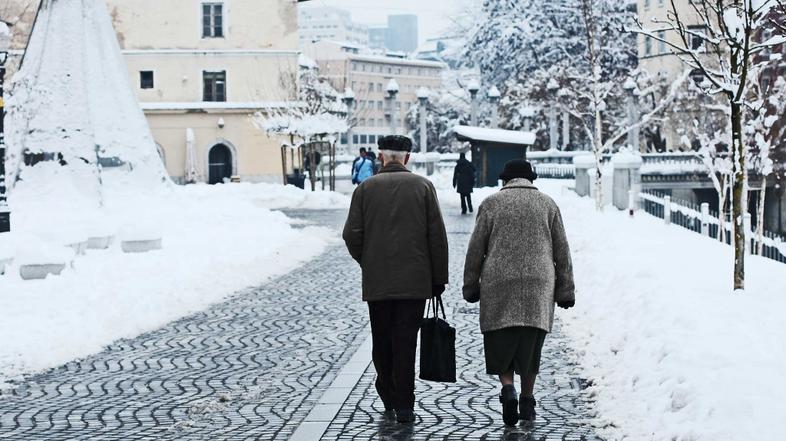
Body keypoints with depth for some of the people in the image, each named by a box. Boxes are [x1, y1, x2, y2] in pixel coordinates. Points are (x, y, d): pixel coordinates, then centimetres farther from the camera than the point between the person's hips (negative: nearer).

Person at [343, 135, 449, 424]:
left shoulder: (365, 188, 2)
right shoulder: (423, 186, 1)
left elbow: (351, 234, -3)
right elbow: (437, 235, -3)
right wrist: (439, 278, 4)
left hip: (376, 281, 1)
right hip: (414, 281, -1)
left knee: (382, 343, 13)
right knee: (405, 343, 1)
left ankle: (389, 400, 19)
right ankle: (403, 407, 2)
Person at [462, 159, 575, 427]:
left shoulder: (491, 203, 6)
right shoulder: (548, 204, 10)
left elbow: (475, 250, 4)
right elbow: (562, 252, 9)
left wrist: (471, 287, 12)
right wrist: (565, 291, 13)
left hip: (498, 287, -1)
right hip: (539, 288, 2)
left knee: (500, 344, 6)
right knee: (530, 345, 11)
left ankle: (508, 389, -14)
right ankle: (527, 401, 12)